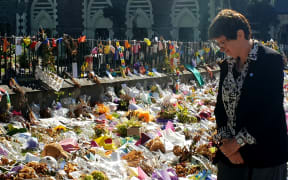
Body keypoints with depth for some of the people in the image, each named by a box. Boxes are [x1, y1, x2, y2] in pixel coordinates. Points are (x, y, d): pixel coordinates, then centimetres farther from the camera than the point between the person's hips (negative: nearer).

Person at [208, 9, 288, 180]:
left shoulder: (271, 59, -10)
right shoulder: (227, 65, 10)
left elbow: (269, 108, -15)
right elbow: (220, 106, 9)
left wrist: (238, 142, -13)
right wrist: (225, 141, -6)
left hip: (265, 153, -5)